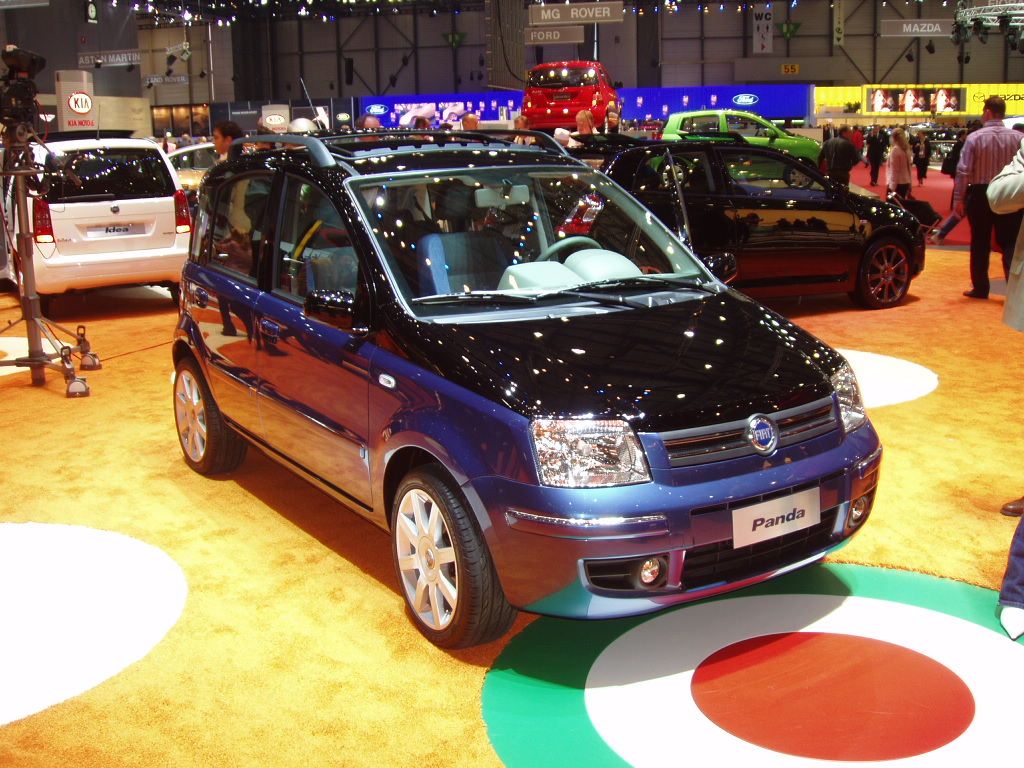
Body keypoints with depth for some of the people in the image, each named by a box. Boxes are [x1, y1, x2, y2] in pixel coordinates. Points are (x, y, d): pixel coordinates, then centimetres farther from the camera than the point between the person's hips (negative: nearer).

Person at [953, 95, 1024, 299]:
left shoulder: (974, 137, -9)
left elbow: (963, 171, -10)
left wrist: (959, 199, -4)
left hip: (980, 194, -1)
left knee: (980, 244, 10)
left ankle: (980, 288, 17)